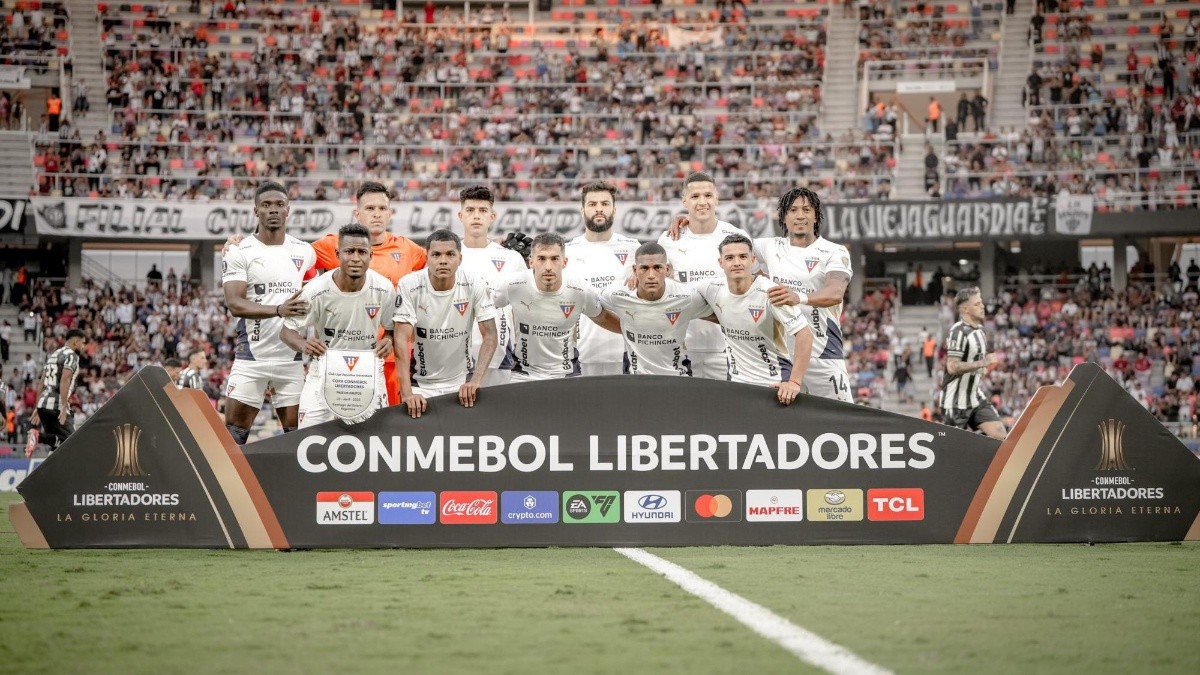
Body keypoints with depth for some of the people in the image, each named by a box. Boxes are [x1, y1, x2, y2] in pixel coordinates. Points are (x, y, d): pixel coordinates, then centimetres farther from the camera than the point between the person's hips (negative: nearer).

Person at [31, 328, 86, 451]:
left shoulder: (53, 355, 21)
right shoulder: (72, 356, -6)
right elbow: (64, 381, -19)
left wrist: (37, 409, 24)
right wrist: (64, 408, -23)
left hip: (43, 404, 9)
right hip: (57, 406, -9)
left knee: (56, 442, 15)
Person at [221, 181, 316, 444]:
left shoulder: (305, 252, 9)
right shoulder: (240, 253, -3)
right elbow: (234, 304, -15)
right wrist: (279, 310, -28)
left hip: (293, 357, 3)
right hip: (251, 357, -3)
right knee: (233, 433, -4)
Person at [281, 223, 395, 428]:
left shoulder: (384, 289, -11)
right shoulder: (316, 290, -17)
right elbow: (287, 330, -8)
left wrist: (389, 341, -18)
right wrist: (303, 345, -30)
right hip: (324, 370, -2)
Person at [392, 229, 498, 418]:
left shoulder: (475, 285, -12)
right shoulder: (409, 286, -16)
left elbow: (490, 336, -10)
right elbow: (401, 340, -20)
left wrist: (476, 381, -24)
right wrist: (407, 393, -29)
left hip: (462, 381, 1)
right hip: (421, 383, -1)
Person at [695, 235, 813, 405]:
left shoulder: (769, 292, -19)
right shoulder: (712, 289, -5)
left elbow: (804, 334, -22)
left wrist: (794, 382, -28)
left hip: (776, 384, -4)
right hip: (737, 383, 4)